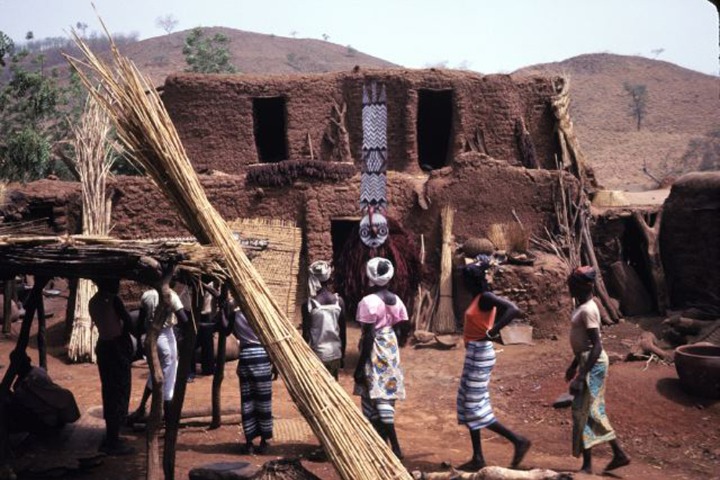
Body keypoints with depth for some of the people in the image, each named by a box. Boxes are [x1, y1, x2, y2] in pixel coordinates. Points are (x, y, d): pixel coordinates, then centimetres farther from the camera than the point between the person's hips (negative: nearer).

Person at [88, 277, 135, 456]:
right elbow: (129, 323, -12)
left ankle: (110, 437, 24)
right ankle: (113, 442, 2)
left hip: (103, 347, 9)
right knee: (120, 393, -2)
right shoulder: (113, 300, -16)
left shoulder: (94, 301, 10)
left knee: (109, 392, 16)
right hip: (117, 348, -9)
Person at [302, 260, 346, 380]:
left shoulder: (309, 304, -12)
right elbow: (343, 331, 3)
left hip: (317, 354, -3)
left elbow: (306, 334, -9)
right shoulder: (339, 301, -3)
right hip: (335, 353, 3)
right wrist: (342, 355, 14)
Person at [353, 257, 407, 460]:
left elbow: (368, 336, -17)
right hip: (392, 350, 7)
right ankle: (383, 442, 25)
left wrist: (360, 366, -12)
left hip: (375, 353, -7)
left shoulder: (368, 301, -16)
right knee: (386, 396, 15)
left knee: (376, 398, -3)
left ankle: (395, 447, -7)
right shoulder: (396, 300, 4)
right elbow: (400, 329, 7)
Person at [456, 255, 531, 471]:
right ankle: (478, 458, 18)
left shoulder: (486, 298, -17)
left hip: (480, 354, -10)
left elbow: (513, 310, -30)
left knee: (474, 408, -5)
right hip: (474, 354, 10)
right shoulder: (480, 297, 11)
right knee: (467, 405, 12)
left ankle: (519, 441, 3)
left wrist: (492, 332, -26)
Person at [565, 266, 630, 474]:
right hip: (587, 360, 10)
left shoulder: (587, 310, -20)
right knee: (593, 411, 16)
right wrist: (574, 364, 25)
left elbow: (597, 345, -23)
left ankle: (587, 464, 6)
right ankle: (619, 454, 23)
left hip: (593, 363, -10)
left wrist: (582, 375, -25)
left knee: (583, 411, -3)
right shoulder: (583, 306, 10)